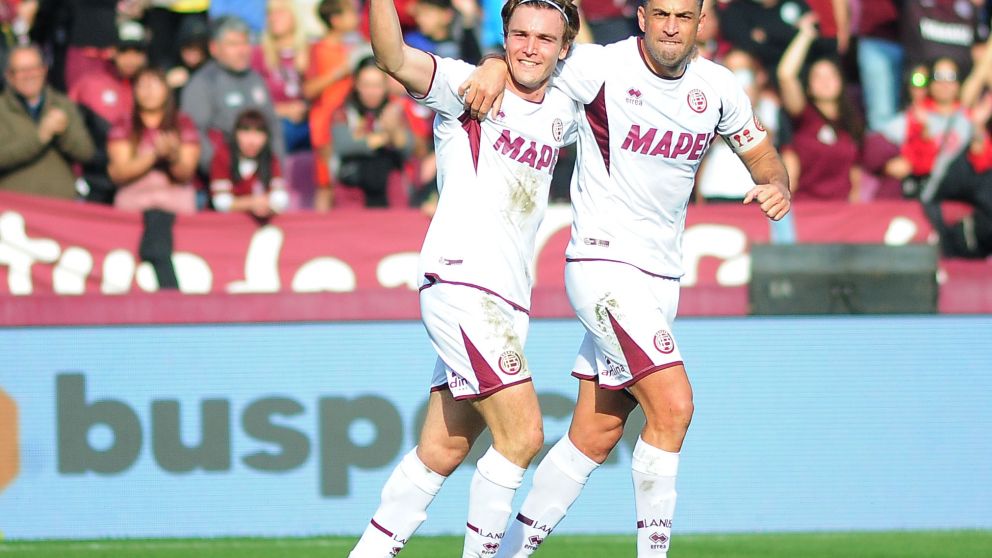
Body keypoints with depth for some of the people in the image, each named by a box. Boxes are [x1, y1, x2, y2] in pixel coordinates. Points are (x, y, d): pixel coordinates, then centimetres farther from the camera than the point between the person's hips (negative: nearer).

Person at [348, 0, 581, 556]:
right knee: (522, 433, -16)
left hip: (508, 302, 7)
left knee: (441, 452, 8)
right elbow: (394, 58, -21)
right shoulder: (468, 85, -4)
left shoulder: (563, 111, 16)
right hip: (461, 285, -7)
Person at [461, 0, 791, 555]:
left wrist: (776, 187, -8)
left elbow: (763, 157, 14)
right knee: (673, 404, -21)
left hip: (662, 276, 6)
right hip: (604, 264, -6)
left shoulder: (717, 88, 4)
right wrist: (494, 66, -25)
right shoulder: (603, 67, -11)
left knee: (596, 436, 9)